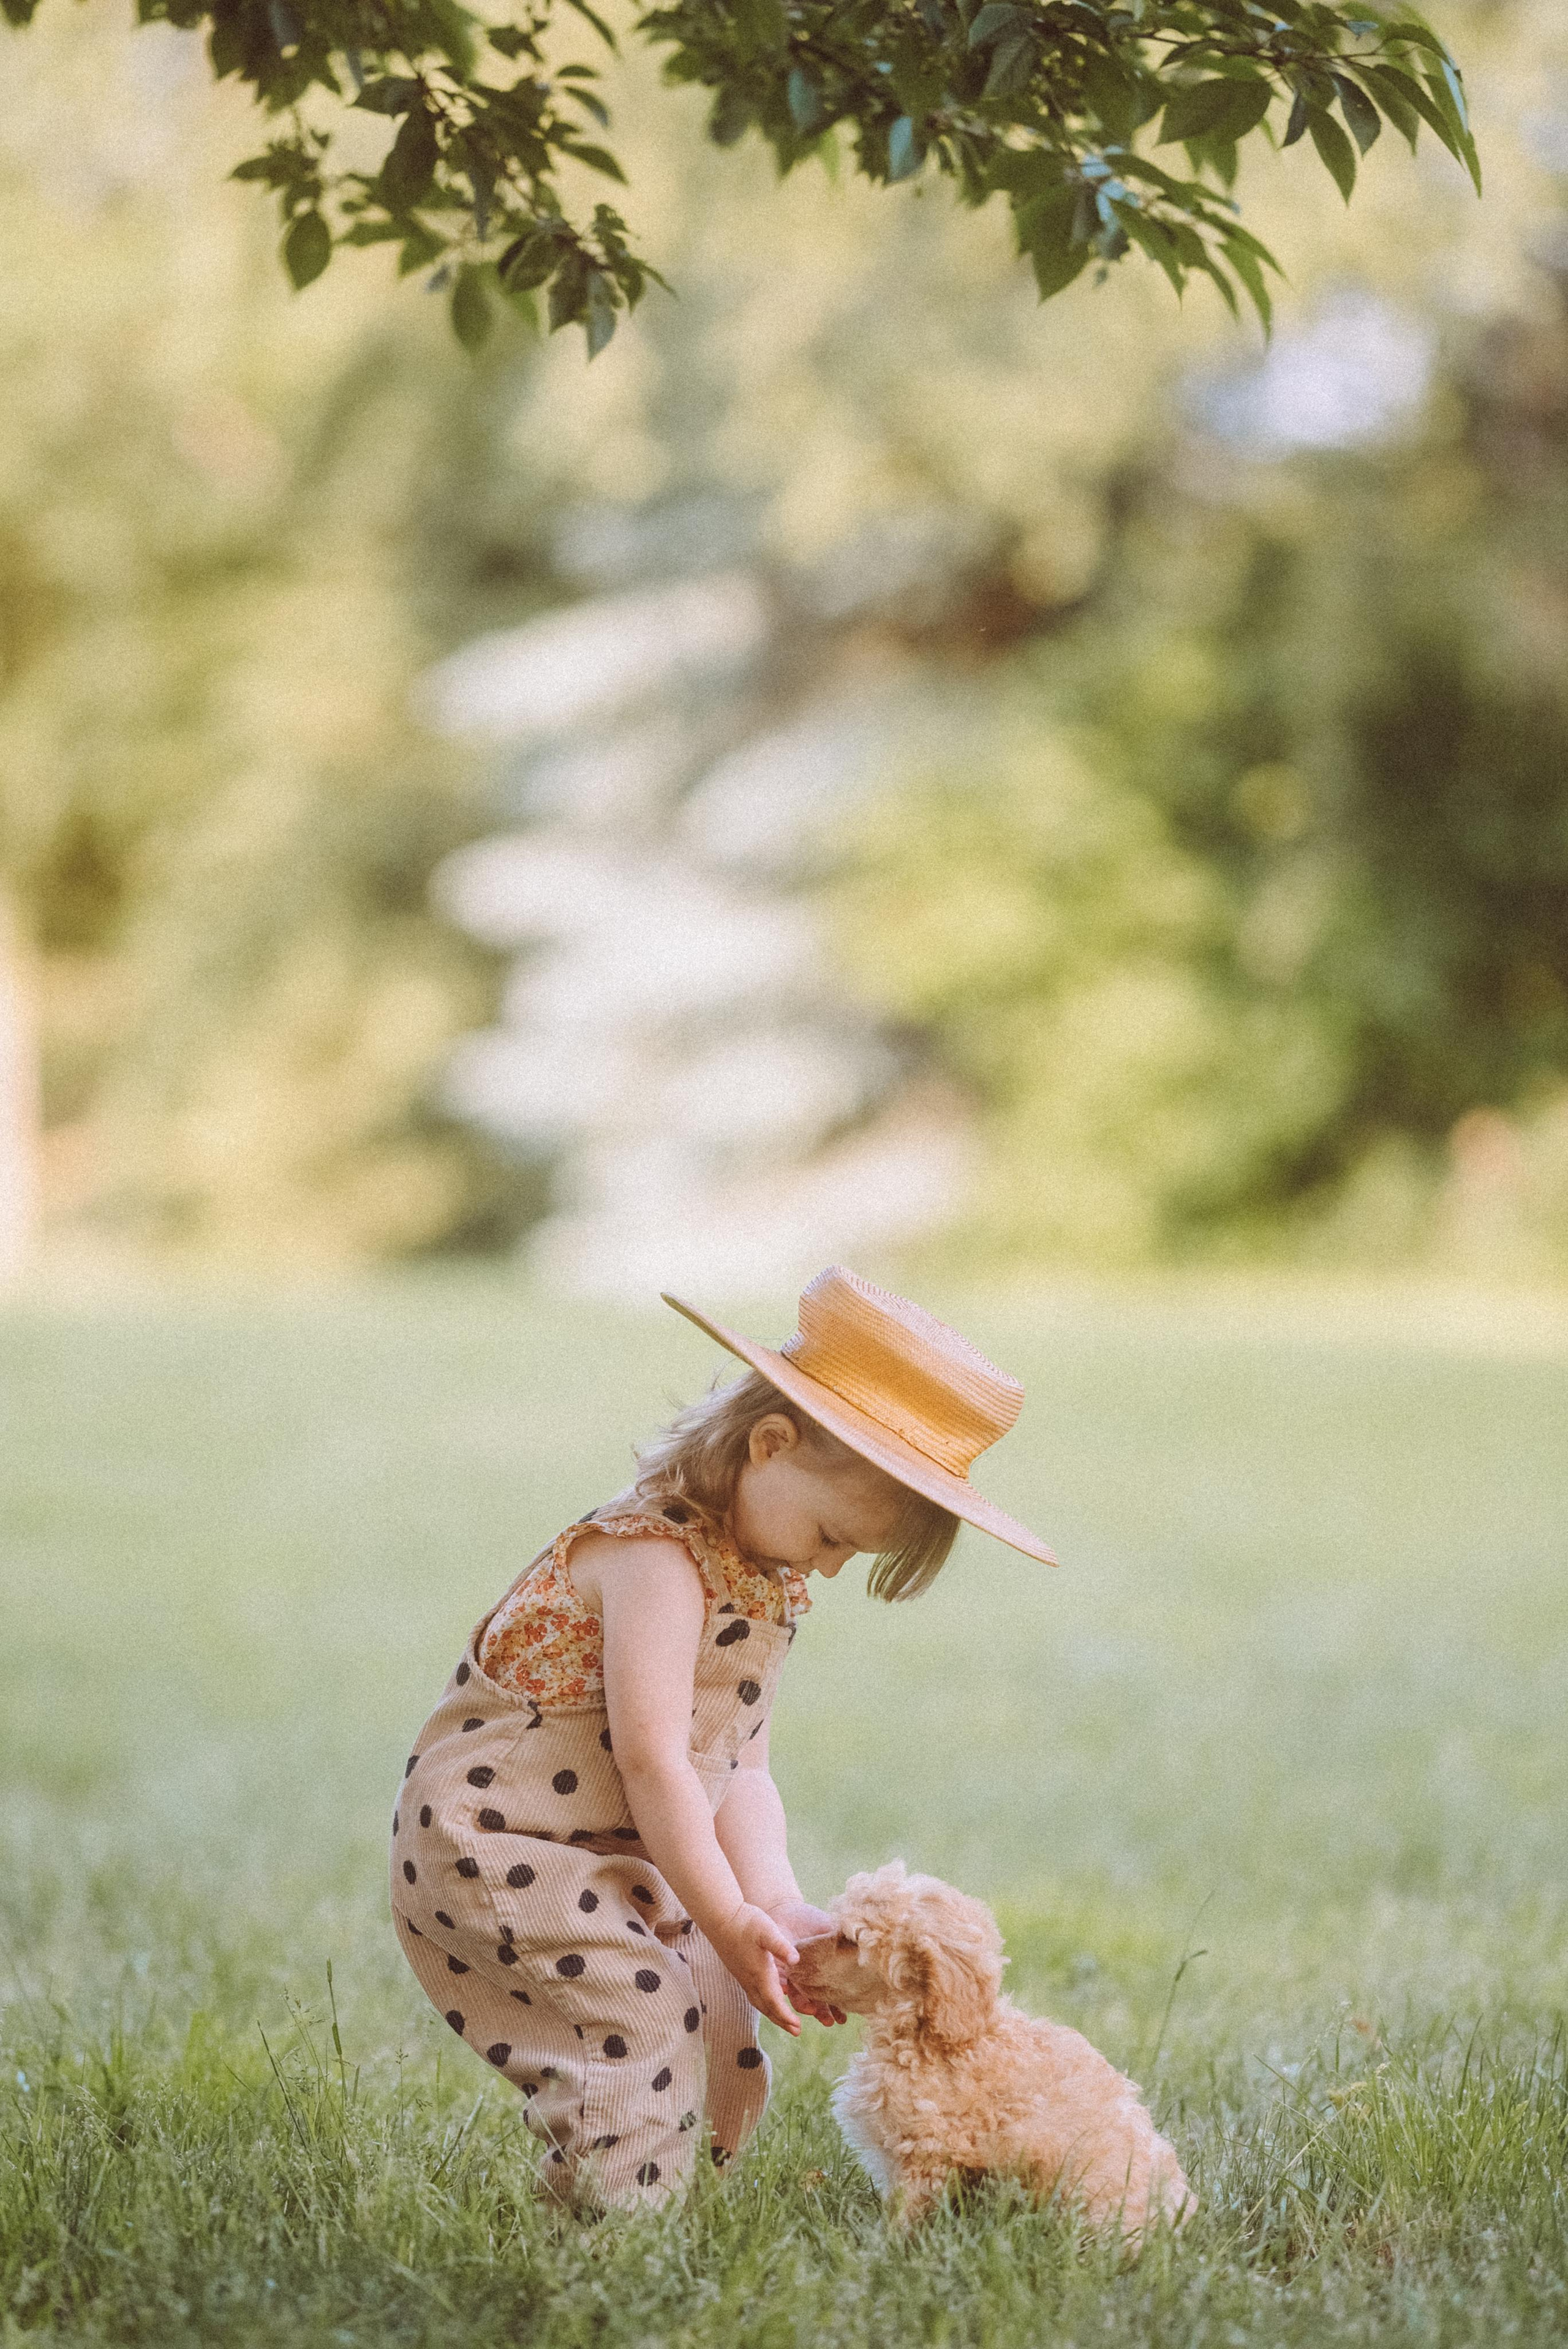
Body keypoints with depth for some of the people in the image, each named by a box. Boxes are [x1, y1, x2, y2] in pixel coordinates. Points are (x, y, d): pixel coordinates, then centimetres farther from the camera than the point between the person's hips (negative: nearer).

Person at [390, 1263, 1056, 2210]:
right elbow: (653, 1760, -25)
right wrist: (729, 1923, -20)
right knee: (637, 2035, -18)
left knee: (725, 2045, 11)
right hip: (497, 1843, -10)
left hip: (616, 1860, 10)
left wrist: (778, 1904, -9)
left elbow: (738, 1770, 6)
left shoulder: (767, 1582, 8)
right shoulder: (657, 1557, -23)